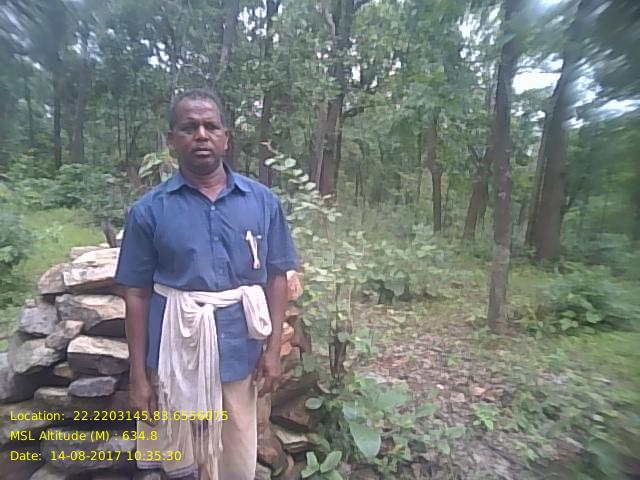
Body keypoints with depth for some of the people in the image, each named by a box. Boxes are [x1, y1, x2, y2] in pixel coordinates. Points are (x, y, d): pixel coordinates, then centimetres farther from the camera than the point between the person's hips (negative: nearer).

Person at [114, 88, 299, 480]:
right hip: (175, 350, 0)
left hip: (238, 349, 1)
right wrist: (138, 374, 0)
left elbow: (276, 277, 1)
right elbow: (137, 293, -1)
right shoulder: (149, 209, -4)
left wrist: (273, 348, -3)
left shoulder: (263, 201, -3)